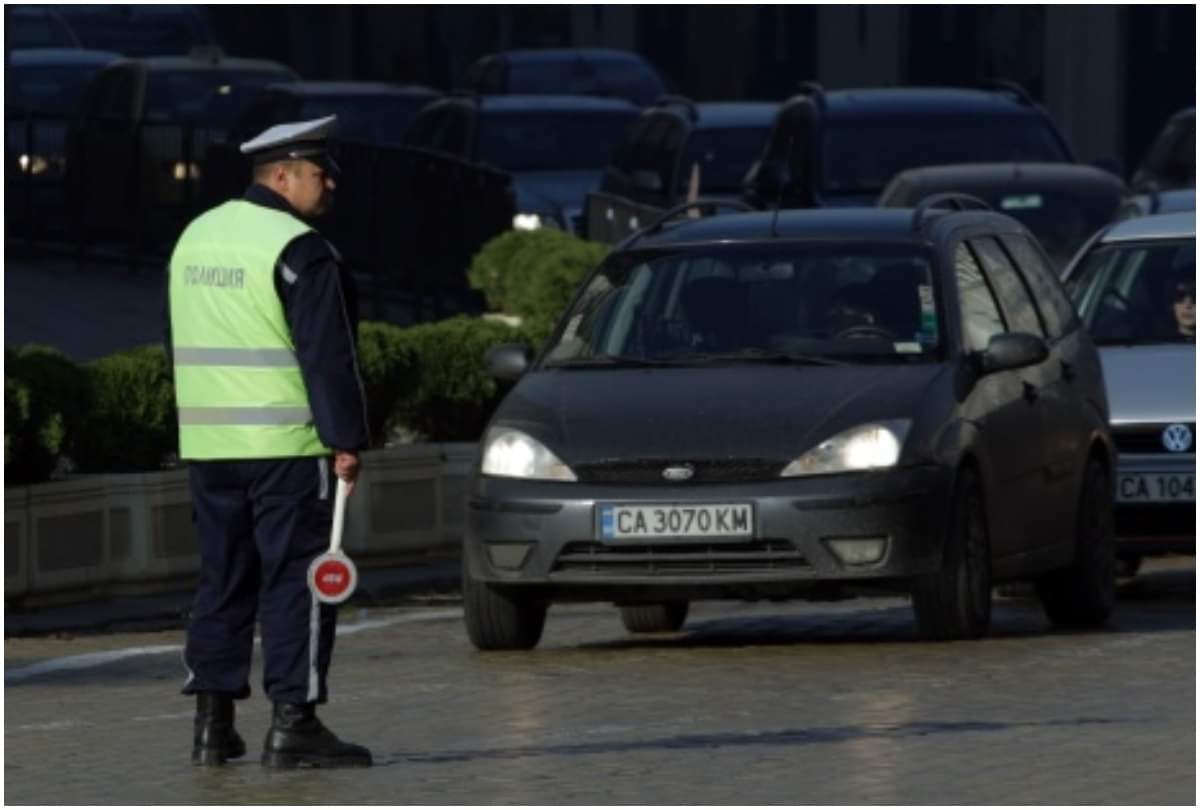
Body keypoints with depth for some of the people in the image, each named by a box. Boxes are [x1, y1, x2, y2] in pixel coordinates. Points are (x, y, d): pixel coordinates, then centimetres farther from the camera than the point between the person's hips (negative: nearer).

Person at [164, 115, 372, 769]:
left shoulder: (196, 237, 13)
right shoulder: (298, 252, -13)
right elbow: (327, 355, -16)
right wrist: (347, 440, -13)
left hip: (206, 444, 7)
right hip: (286, 444, -7)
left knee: (222, 580, 12)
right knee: (296, 581, -3)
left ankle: (212, 725, 11)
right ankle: (292, 724, -6)